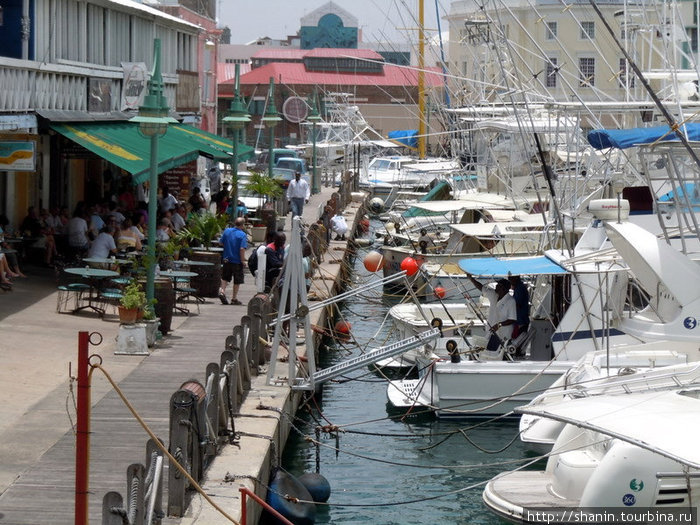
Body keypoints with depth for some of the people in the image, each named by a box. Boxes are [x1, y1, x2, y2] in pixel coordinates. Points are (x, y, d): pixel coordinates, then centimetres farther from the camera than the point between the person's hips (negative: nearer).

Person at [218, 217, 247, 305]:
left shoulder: (226, 231, 0)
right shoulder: (242, 235, -15)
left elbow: (221, 242, 8)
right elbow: (242, 249, -21)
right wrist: (243, 260, -13)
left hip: (227, 259, 4)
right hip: (237, 261, -4)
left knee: (225, 278, 19)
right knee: (237, 281, 9)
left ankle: (222, 290, 0)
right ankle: (234, 298, 13)